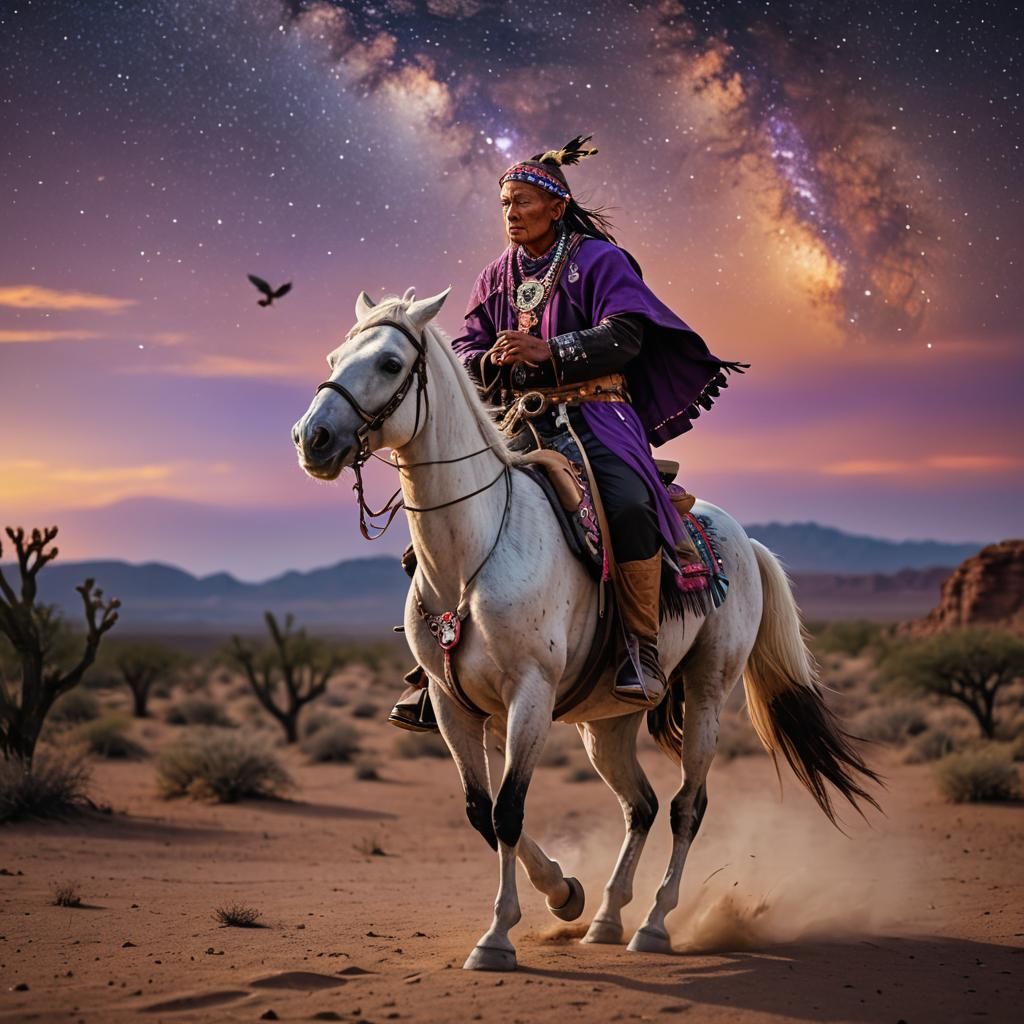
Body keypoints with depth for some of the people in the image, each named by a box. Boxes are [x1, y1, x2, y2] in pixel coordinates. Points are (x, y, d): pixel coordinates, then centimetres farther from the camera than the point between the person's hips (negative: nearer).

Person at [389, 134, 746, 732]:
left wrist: (548, 352, -25)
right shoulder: (497, 278, 18)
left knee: (629, 508, -34)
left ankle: (643, 648, -23)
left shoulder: (599, 260, 3)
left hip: (593, 413, -5)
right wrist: (492, 361, -12)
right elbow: (467, 353, 13)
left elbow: (623, 336, -11)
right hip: (516, 422, 5)